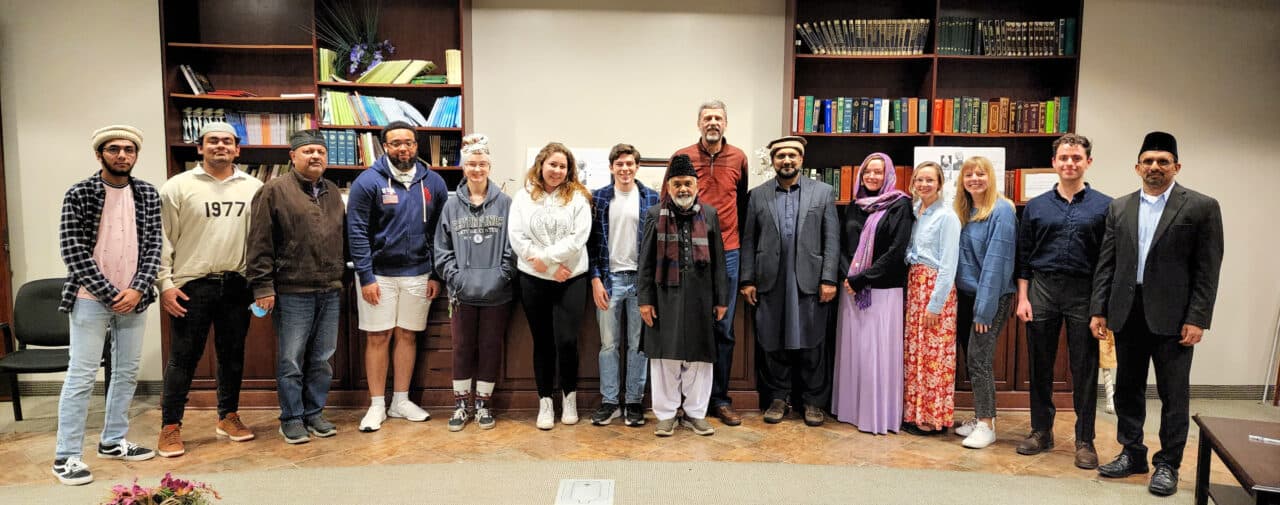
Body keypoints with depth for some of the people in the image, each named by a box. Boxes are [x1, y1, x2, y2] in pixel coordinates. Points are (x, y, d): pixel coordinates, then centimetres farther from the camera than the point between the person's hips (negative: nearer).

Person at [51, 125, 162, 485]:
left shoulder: (148, 195, 4)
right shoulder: (78, 195, -6)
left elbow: (153, 244, 2)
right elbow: (72, 250, -10)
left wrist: (137, 289, -10)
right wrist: (110, 294, -13)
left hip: (133, 298, 4)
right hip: (91, 298, -4)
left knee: (127, 373, 11)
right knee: (81, 376, -1)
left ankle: (113, 442, 25)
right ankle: (66, 456, 8)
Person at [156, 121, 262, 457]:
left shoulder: (253, 188, 6)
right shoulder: (178, 186, -2)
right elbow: (162, 239, -2)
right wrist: (165, 283, -8)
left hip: (236, 284, 3)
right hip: (192, 285, -3)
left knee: (232, 354, 12)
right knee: (183, 357, 3)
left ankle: (228, 417, 26)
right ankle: (170, 426, 14)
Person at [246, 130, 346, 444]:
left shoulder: (333, 192, 14)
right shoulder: (275, 191, -4)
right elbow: (260, 243, -8)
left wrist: (343, 277, 15)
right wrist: (262, 285, -13)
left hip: (330, 292, 5)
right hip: (293, 292, -5)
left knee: (322, 360, 12)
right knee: (291, 361, 3)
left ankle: (314, 413, 25)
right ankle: (291, 419, 16)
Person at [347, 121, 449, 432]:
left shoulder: (433, 182, 3)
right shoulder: (368, 181, -6)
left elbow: (441, 233, 6)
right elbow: (357, 232, -8)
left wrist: (436, 275, 2)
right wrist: (366, 277, -12)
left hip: (418, 274, 3)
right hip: (378, 274, -3)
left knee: (408, 336, 10)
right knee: (378, 337, 3)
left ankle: (400, 401, 23)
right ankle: (377, 406, 14)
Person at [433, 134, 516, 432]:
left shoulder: (504, 203, -1)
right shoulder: (452, 205, 4)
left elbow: (512, 245, -3)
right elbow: (442, 247, 4)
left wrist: (503, 275, -11)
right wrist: (454, 276, -6)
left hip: (497, 293, -1)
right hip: (462, 293, 1)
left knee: (491, 348, 9)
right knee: (462, 348, 10)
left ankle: (484, 403, 23)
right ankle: (461, 405, 23)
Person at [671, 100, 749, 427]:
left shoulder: (738, 158, 7)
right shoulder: (681, 158, 1)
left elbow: (742, 202, 16)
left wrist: (740, 240, 14)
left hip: (727, 253, 2)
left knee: (724, 329, 6)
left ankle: (720, 398, 16)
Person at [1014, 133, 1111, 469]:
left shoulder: (1104, 206, 2)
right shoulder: (1036, 206, 8)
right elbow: (1024, 256, 8)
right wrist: (1022, 298, 1)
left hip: (1084, 293, -2)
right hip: (1042, 290, 2)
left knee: (1084, 369, 4)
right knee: (1040, 366, 9)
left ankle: (1084, 440, 16)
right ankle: (1041, 431, 22)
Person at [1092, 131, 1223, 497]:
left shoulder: (1201, 207, -2)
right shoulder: (1119, 208, 9)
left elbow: (1207, 270, -5)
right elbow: (1106, 262, 8)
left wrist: (1197, 319, -11)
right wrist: (1098, 310, 2)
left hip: (1171, 316, -4)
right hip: (1127, 313, 4)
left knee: (1174, 394, 5)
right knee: (1127, 389, 12)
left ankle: (1168, 464, 19)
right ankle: (1132, 454, 27)